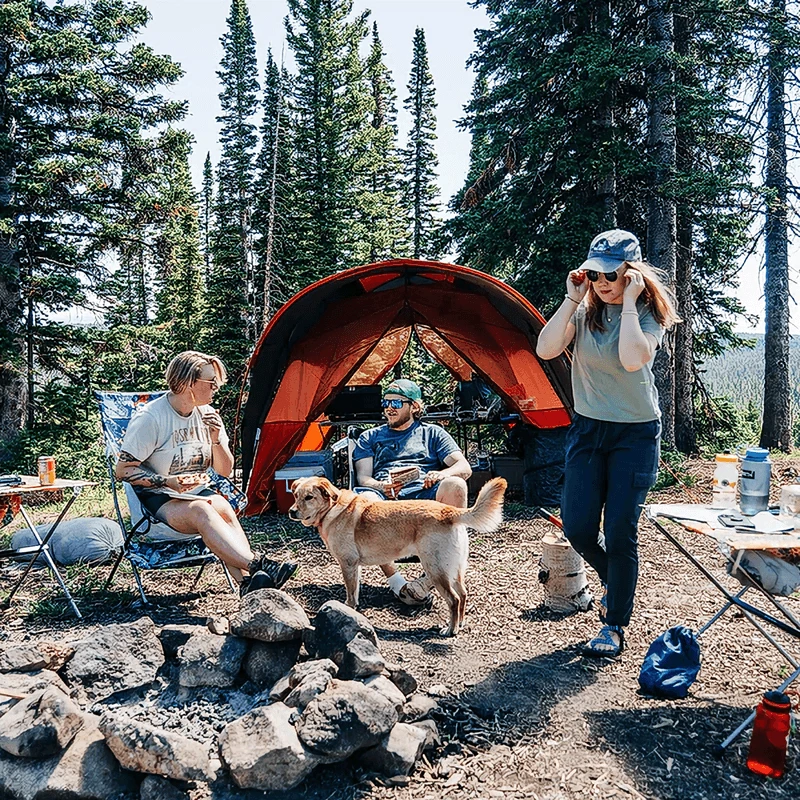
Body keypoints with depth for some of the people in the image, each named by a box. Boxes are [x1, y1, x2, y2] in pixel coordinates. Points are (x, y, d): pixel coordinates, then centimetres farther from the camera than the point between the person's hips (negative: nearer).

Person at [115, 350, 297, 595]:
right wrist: (166, 481, -23)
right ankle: (257, 564, -49)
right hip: (158, 500, -5)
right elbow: (123, 470, -11)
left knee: (223, 508, -31)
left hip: (198, 492, 5)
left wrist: (215, 439, -10)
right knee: (200, 511, -37)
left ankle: (246, 581, -45)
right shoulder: (150, 418, -14)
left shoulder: (207, 415, 4)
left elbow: (226, 471, 8)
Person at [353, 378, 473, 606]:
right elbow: (363, 478, 11)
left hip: (424, 495, 0)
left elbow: (464, 467, 9)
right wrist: (381, 487, -15)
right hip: (386, 499, 0)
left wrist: (442, 474, -16)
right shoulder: (370, 437, 26)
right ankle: (395, 581, -33)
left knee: (455, 484, -33)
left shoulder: (433, 433, 23)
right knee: (364, 499, -37)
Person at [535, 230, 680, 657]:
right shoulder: (585, 311, 1)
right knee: (577, 527, 1)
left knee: (620, 531, -3)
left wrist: (629, 303, -23)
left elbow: (633, 359, -31)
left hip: (636, 433, -3)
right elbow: (545, 349, -15)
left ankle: (614, 627, 14)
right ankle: (614, 581, 34)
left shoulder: (649, 312, -9)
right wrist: (571, 299, -16)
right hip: (587, 428, 4)